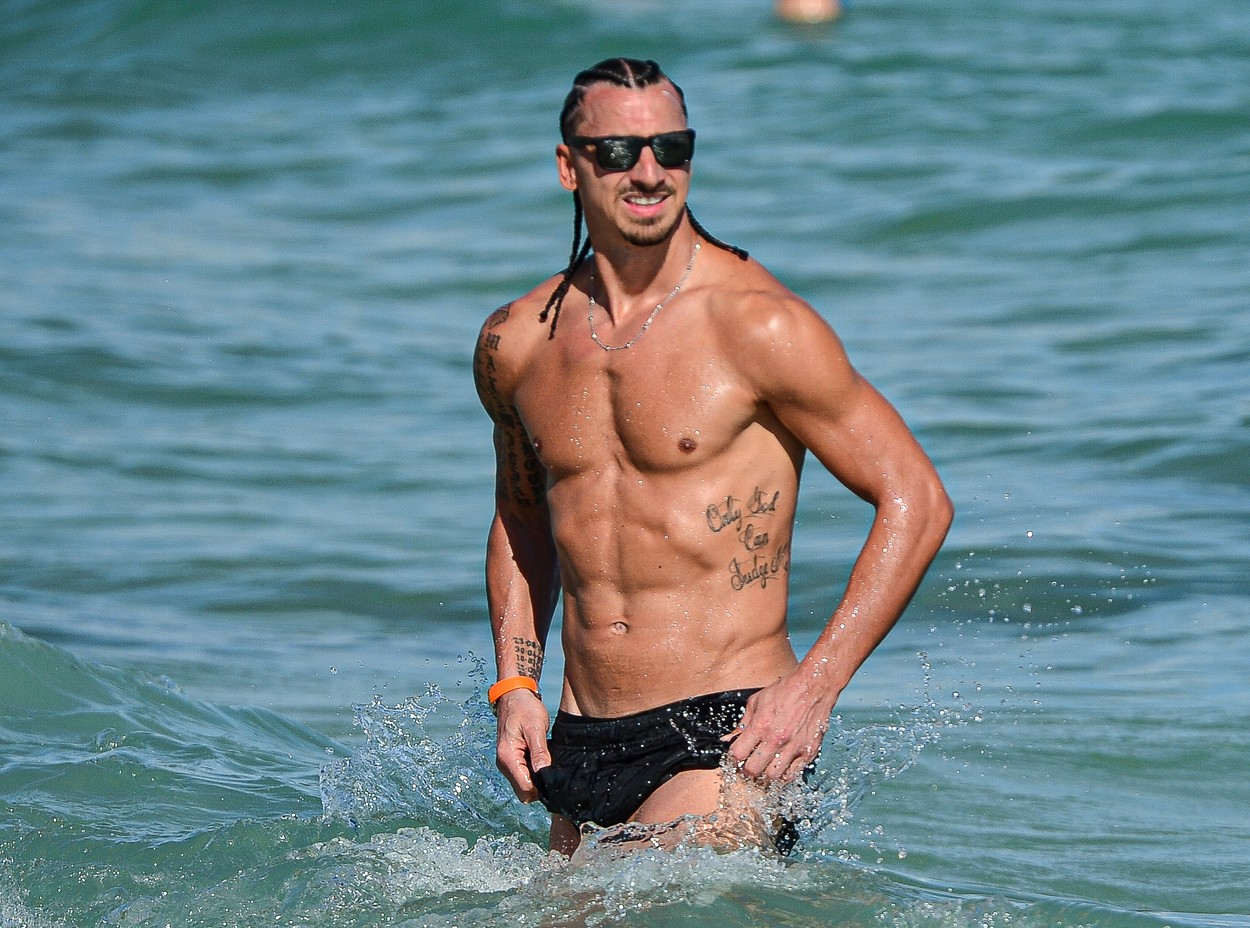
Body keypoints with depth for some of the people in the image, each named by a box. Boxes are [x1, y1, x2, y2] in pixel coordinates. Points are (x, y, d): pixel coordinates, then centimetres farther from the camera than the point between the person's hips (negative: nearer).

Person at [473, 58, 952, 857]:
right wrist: (516, 688, 12)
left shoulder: (758, 326, -9)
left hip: (727, 737, -6)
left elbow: (916, 502, -7)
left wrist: (815, 687, -15)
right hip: (583, 747, 6)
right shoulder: (515, 344, 7)